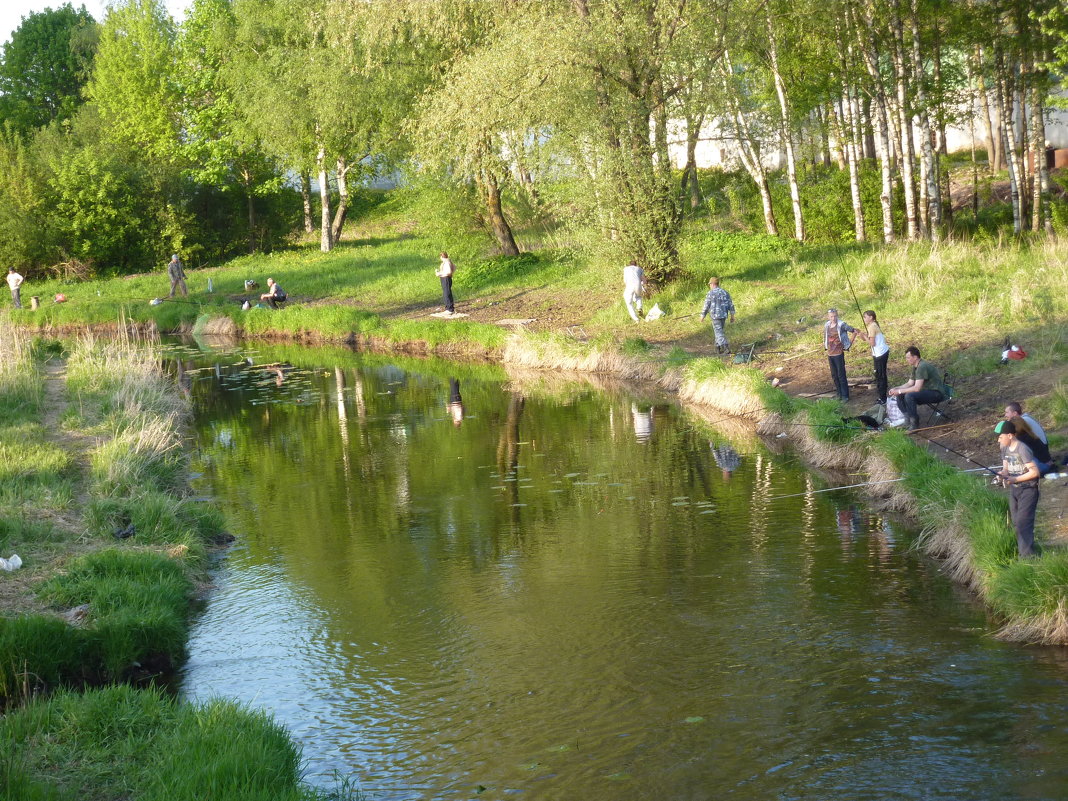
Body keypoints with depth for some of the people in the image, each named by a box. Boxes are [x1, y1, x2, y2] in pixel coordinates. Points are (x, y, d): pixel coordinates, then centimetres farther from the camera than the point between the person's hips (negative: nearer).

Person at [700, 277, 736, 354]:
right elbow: (731, 304, 6)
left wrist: (702, 316, 5)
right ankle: (718, 347, 21)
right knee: (718, 331, 20)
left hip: (715, 316, -6)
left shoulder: (710, 293, -8)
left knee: (719, 333, -5)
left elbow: (706, 306, -6)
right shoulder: (725, 292, 8)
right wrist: (732, 316, 11)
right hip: (724, 315, 6)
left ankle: (726, 347, -19)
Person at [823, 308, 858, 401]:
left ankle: (845, 396, 4)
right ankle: (839, 394, 23)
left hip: (839, 353, -6)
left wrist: (850, 342, -8)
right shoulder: (826, 325, 3)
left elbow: (854, 330, -8)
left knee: (841, 375, -3)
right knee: (834, 375, 12)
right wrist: (825, 346, 12)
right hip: (830, 354, 6)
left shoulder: (841, 325, -13)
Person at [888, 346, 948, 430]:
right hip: (926, 391, 10)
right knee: (900, 396, 0)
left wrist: (900, 391, -19)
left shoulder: (922, 367, -23)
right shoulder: (915, 367, 8)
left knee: (909, 396, -30)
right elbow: (910, 383, 16)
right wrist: (896, 389, 1)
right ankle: (909, 420, 4)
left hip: (937, 393, -10)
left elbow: (917, 388, -27)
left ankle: (915, 424, -17)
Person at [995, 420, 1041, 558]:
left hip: (1028, 490, -8)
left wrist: (1015, 479, -25)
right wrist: (1003, 474, -17)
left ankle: (1027, 556, -11)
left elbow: (1034, 472, -24)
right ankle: (1020, 549, 25)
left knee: (1023, 523, -12)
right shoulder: (1005, 449, 2)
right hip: (1014, 490, 8)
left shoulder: (1022, 449, -23)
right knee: (1016, 522, 13)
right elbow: (1006, 468, 7)